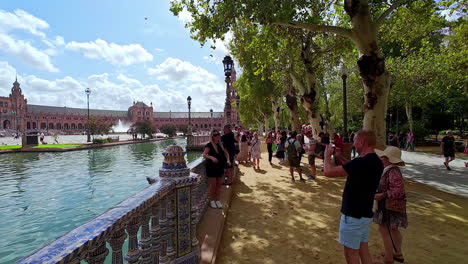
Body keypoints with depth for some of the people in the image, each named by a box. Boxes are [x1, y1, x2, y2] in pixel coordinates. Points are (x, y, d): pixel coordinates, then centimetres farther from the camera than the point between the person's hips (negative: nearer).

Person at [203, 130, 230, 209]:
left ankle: (218, 201, 21)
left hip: (220, 167, 6)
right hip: (212, 168, -6)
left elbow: (226, 153, 23)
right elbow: (204, 154, -21)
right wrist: (211, 157, -38)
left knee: (219, 185, 10)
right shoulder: (209, 145, -9)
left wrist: (228, 160, 5)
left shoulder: (220, 145, 9)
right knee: (213, 185, 1)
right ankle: (212, 201, 18)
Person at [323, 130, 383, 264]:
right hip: (366, 214, 9)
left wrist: (327, 155, -10)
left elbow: (328, 172, -27)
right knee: (363, 249, 20)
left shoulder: (361, 162, -27)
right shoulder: (376, 162, 3)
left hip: (353, 216, -9)